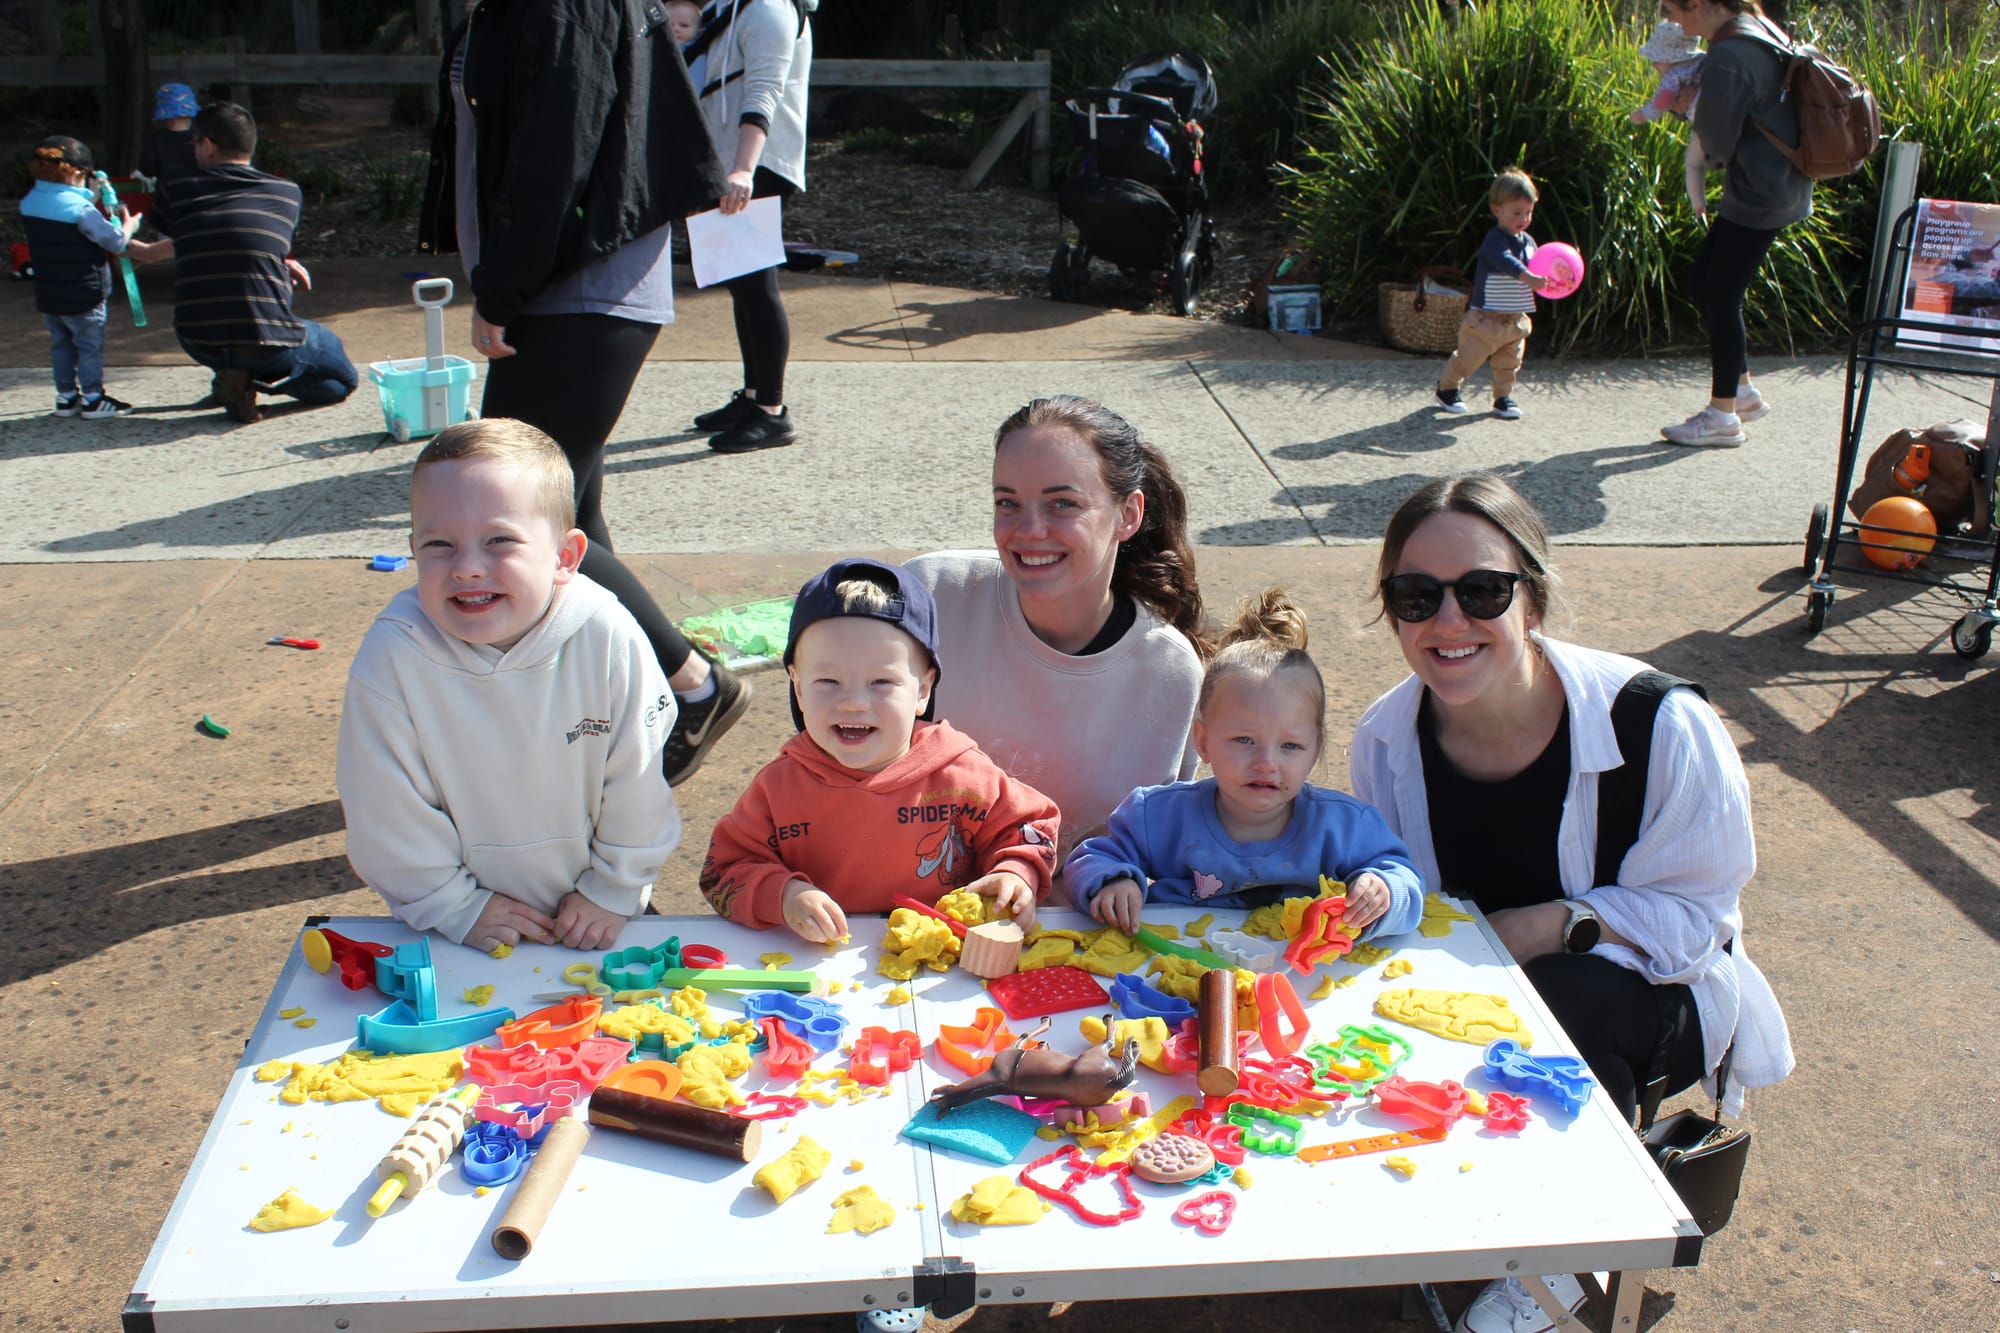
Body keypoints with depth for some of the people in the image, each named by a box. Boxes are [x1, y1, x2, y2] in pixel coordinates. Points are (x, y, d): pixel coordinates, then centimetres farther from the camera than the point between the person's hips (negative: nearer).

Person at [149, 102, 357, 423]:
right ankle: (255, 377, -4)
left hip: (197, 344, 4)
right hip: (266, 343, -3)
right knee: (344, 379, 22)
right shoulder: (288, 193, 3)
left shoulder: (179, 192, 5)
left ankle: (236, 373, 15)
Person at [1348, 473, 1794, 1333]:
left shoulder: (1662, 727, -25)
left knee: (1554, 1003, -35)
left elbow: (1691, 913, -16)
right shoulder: (1386, 738, -12)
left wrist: (1561, 924, -30)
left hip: (1657, 991, -2)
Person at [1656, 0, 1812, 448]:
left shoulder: (1726, 59, -22)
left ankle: (1723, 416, 9)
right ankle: (1742, 390, 25)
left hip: (1756, 199, -10)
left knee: (1721, 297, -1)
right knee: (1702, 282, 16)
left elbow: (1715, 144, -15)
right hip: (1778, 188, 10)